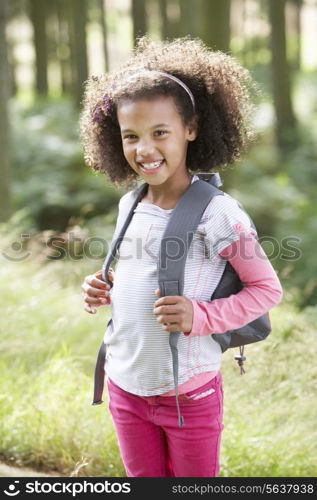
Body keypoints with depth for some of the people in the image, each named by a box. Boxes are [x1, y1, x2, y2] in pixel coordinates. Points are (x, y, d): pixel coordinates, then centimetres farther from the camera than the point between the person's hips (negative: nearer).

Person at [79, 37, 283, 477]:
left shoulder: (216, 213, -18)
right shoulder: (129, 205, 2)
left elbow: (267, 288, -12)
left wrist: (200, 317, -24)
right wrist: (104, 291, -2)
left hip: (190, 395, -6)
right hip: (125, 388, 6)